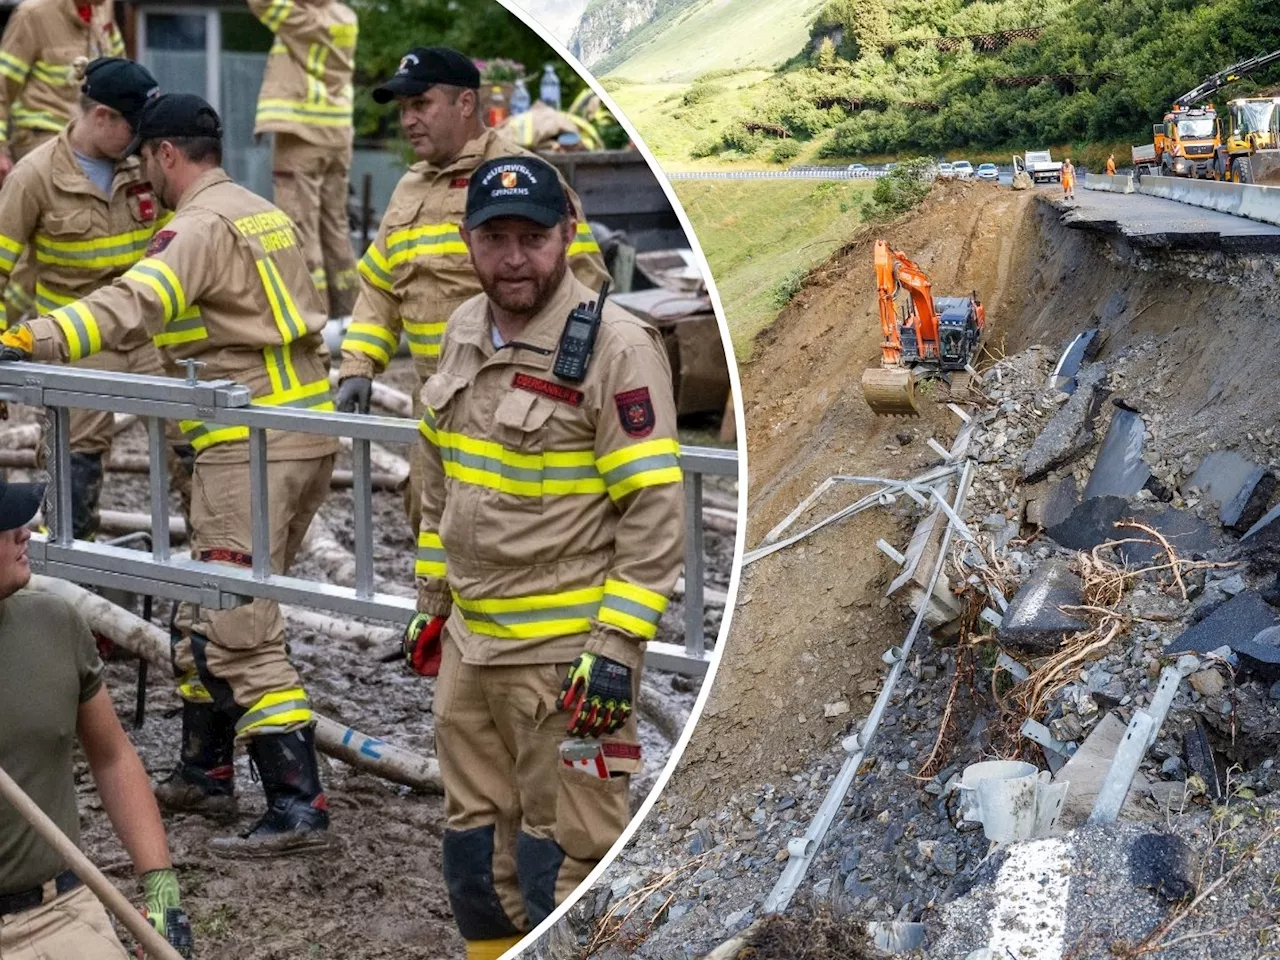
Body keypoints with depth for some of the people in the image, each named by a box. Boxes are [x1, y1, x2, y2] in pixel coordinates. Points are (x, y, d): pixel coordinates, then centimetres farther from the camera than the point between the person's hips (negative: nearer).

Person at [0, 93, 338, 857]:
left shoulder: (203, 226, -11)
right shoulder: (267, 215, 17)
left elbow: (134, 305, -27)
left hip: (251, 447, -9)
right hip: (308, 434, 9)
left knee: (241, 629, -7)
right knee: (214, 613, 18)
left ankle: (297, 807, -8)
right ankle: (205, 774, 26)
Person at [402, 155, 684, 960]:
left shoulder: (616, 346, -15)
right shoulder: (465, 331, 9)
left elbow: (655, 511, -16)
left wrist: (616, 646, -19)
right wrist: (431, 602, 20)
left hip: (567, 653, -7)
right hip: (469, 644, 8)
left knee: (562, 863, -1)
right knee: (476, 848, 17)